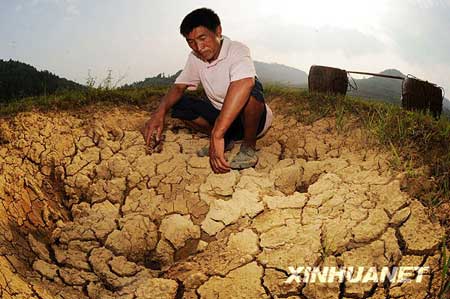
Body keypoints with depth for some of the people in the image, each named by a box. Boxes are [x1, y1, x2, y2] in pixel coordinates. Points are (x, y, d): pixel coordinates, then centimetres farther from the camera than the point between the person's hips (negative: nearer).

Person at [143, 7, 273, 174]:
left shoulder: (237, 50, -25)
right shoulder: (195, 58, -4)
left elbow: (244, 84, -45)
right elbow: (178, 86, -1)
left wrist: (217, 134, -54)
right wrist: (160, 112, -25)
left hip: (256, 119, -6)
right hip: (221, 116, 6)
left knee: (251, 88, -37)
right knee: (178, 104, -10)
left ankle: (248, 148, -16)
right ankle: (226, 141, 1)